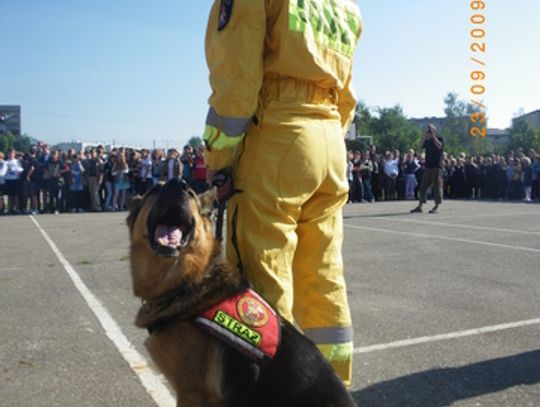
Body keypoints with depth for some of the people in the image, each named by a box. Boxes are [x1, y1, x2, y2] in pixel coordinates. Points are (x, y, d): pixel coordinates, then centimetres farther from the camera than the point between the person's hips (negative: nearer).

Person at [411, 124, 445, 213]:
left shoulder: (439, 138, 0)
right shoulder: (427, 140, 15)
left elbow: (439, 146, -20)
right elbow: (421, 146, -1)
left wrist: (433, 136, -16)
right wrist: (425, 136, -7)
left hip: (437, 166, -6)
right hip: (428, 166, 6)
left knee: (437, 185, -6)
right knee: (423, 185, 5)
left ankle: (436, 207, -3)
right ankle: (419, 206, 9)